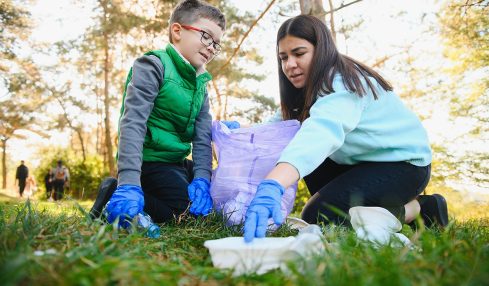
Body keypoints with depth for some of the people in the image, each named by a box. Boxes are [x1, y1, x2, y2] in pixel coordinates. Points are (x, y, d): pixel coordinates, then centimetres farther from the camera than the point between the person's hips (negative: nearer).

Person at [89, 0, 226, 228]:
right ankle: (115, 192, -6)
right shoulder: (154, 66, -12)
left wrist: (202, 179, -15)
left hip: (176, 162, 9)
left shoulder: (200, 84, 11)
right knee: (185, 210, -22)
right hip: (148, 159, -9)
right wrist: (129, 182, -35)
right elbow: (132, 123, -24)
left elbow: (202, 136, 2)